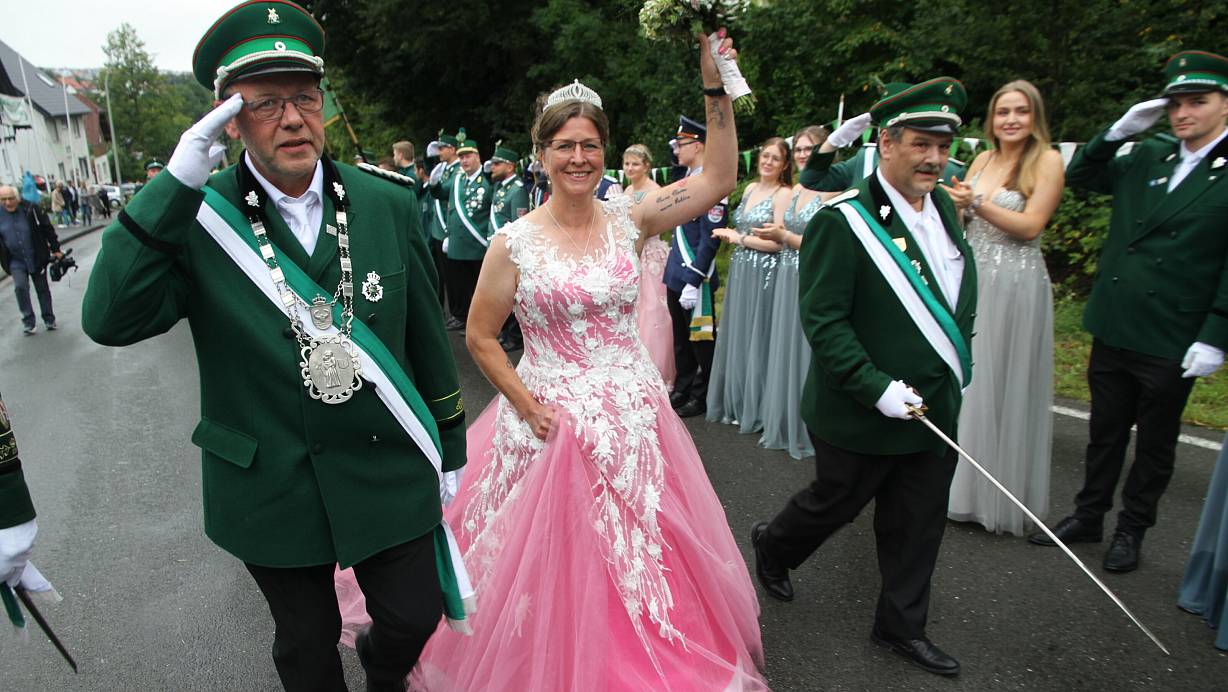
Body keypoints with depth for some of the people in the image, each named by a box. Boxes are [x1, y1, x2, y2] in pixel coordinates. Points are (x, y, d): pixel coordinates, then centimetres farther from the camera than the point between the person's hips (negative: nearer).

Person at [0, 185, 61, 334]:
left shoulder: (31, 210, -11)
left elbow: (48, 229, -3)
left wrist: (55, 249, -3)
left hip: (37, 258, -1)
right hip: (16, 260, 1)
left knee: (42, 289, 10)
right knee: (20, 287, -16)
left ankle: (49, 319, 23)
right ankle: (28, 321, -4)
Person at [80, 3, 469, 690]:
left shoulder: (389, 205, -5)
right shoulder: (198, 217, -9)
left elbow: (428, 333, 1)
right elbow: (111, 320, -20)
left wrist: (450, 447, 6)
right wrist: (175, 187, -25)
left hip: (387, 473, 1)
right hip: (270, 490, -1)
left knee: (417, 616, 17)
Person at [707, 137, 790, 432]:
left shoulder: (783, 194, -9)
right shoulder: (750, 189, 14)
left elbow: (778, 242, -16)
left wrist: (739, 238, -9)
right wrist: (729, 235, 1)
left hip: (764, 275, -7)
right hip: (739, 271, 7)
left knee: (757, 337, -1)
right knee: (736, 335, 11)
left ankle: (757, 410, 11)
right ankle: (735, 403, 23)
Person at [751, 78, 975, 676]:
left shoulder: (942, 207, 4)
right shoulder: (842, 221, -20)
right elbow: (822, 320, -22)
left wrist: (957, 356, 11)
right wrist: (877, 388, -25)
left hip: (934, 409, 7)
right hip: (863, 414, -6)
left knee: (918, 526, 16)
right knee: (834, 504, 16)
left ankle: (901, 627, 36)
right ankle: (772, 546, 46)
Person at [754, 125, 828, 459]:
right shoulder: (796, 190, 13)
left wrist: (785, 237, -16)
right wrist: (776, 235, -1)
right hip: (787, 279, 8)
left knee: (807, 352, 0)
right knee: (785, 350, 13)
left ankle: (810, 432, 15)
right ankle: (785, 426, 27)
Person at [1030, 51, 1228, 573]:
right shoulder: (1146, 156, 5)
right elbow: (1079, 176, 12)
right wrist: (1118, 132, -4)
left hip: (1171, 343, -4)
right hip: (1113, 328, 4)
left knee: (1155, 443, 14)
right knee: (1105, 432, 18)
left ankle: (1132, 530, 31)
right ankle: (1088, 517, 33)